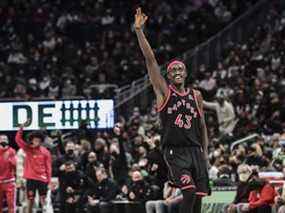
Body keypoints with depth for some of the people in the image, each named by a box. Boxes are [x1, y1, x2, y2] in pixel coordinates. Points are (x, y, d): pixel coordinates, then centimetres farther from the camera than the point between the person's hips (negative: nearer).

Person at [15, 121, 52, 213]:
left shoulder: (45, 152, 2)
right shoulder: (28, 149, 2)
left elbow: (48, 167, 3)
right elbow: (18, 139, -7)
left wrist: (49, 179, -2)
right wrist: (22, 127, -19)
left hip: (42, 179, 0)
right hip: (31, 178, 0)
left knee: (43, 198, 3)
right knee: (30, 199, 4)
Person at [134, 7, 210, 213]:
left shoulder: (196, 95, 11)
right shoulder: (164, 92, 0)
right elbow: (150, 59, -7)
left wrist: (205, 151, 11)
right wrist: (139, 31, -14)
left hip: (195, 150, 4)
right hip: (174, 151, -4)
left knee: (198, 196, 2)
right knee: (189, 191, -20)